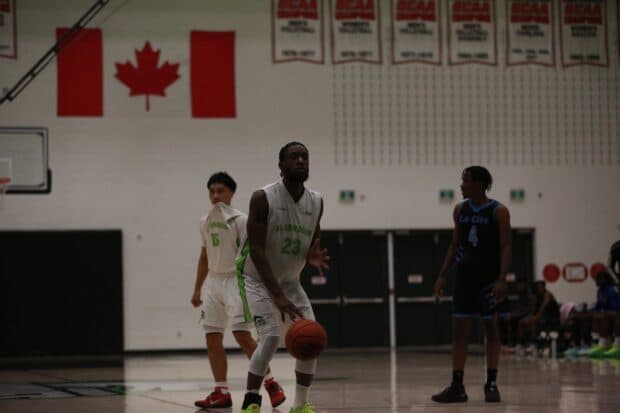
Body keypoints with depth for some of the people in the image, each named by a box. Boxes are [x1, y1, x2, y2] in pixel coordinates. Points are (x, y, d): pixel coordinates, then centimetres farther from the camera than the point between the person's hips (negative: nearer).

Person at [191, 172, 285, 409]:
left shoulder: (240, 220, -8)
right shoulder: (205, 222, 11)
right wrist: (197, 289, 18)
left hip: (235, 281, -7)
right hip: (214, 281, 7)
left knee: (242, 334, -16)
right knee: (212, 338, 0)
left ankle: (271, 384, -4)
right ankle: (221, 393, 5)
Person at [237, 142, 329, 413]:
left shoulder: (316, 202, -3)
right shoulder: (263, 198, -21)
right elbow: (256, 250, -25)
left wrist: (314, 258, -18)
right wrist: (278, 296, -33)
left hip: (290, 281, 6)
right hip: (259, 279, -6)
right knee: (271, 337, -23)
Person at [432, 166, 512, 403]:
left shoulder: (498, 212, -8)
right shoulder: (460, 210, 7)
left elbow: (506, 247, -11)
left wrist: (501, 279, -21)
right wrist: (442, 275, 6)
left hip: (488, 276, -4)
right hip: (465, 274, 5)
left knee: (491, 327, 1)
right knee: (459, 328, 0)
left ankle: (491, 384, 9)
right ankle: (457, 386, 1)